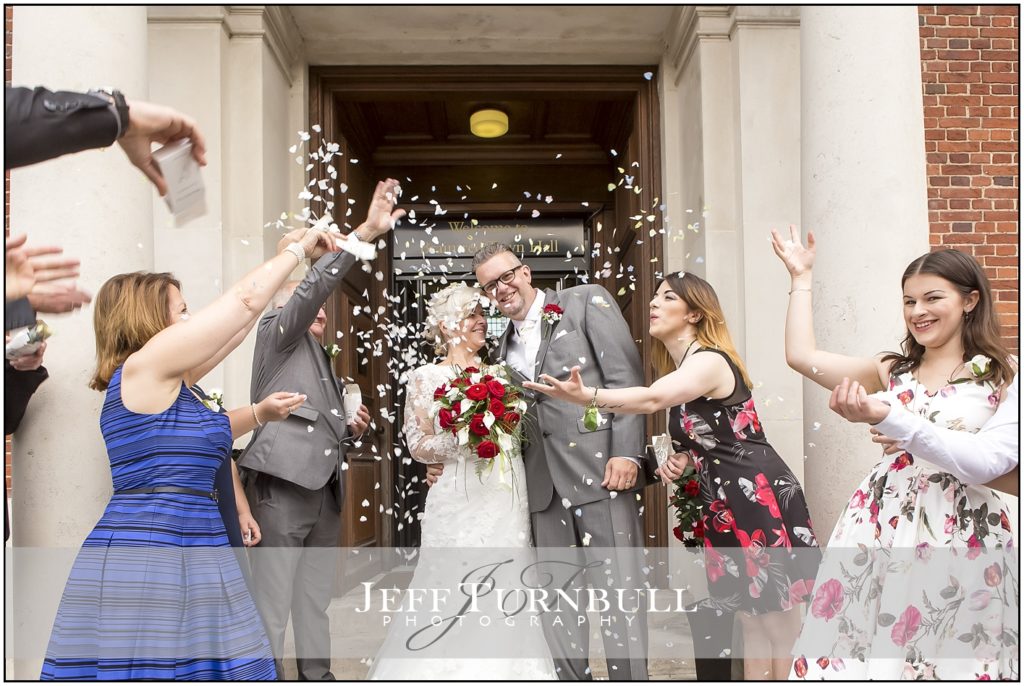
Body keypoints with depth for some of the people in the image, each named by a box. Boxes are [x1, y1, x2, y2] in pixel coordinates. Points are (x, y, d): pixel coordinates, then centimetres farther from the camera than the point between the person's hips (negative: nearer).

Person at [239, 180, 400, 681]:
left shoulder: (323, 362, 27)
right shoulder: (276, 332, 6)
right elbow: (313, 286, -11)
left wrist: (350, 430, 10)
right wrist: (367, 232, -18)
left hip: (325, 489, 8)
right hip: (283, 484, -8)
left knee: (316, 599, 15)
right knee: (272, 604, -6)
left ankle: (316, 674, 24)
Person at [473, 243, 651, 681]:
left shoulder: (587, 302, 3)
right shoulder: (504, 345, 20)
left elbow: (627, 377, -5)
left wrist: (627, 452, -14)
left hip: (600, 469, -5)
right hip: (544, 483, 6)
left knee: (619, 586, -3)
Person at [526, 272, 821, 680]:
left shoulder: (711, 361, -17)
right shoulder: (678, 371, 11)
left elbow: (651, 399, -37)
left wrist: (586, 396, -53)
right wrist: (682, 459, 1)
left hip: (762, 503, -9)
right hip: (725, 509, 9)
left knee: (777, 623, 1)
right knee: (750, 620, 16)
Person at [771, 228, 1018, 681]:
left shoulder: (1002, 375, 1)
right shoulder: (893, 371, 11)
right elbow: (801, 356, 5)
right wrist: (801, 277, 11)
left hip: (960, 537, -3)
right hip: (881, 528, 3)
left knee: (951, 659, 2)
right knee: (862, 651, 1)